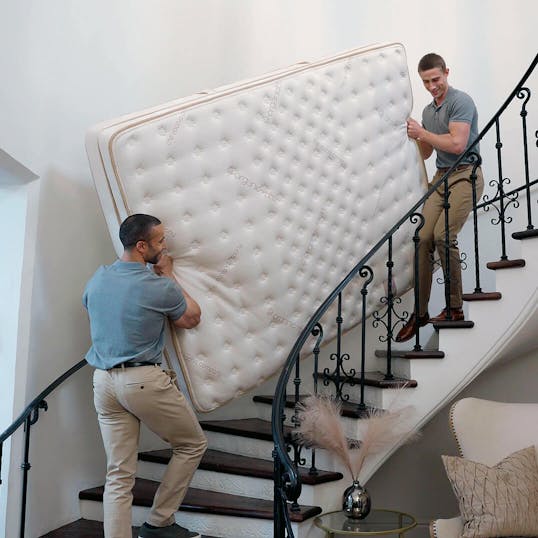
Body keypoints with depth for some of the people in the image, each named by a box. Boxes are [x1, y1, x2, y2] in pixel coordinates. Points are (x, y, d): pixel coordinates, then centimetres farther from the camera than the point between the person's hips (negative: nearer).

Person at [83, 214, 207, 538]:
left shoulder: (97, 280, 6)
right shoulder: (159, 287, -12)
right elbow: (192, 318, 6)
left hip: (104, 382, 7)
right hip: (145, 381, -6)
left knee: (119, 475, 9)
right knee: (193, 444, 15)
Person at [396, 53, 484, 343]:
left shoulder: (461, 101, -8)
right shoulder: (428, 111, 17)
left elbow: (457, 144, -20)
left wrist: (422, 133, -12)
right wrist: (418, 136, 1)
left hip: (465, 175, -7)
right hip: (441, 177, 7)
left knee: (443, 235, -21)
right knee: (424, 238, -7)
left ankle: (455, 307, -7)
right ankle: (420, 311, -2)